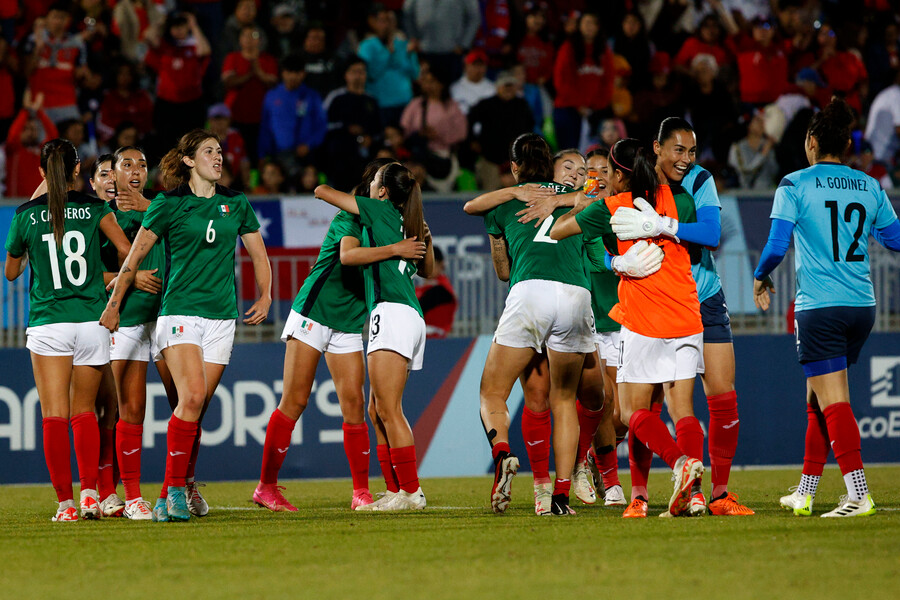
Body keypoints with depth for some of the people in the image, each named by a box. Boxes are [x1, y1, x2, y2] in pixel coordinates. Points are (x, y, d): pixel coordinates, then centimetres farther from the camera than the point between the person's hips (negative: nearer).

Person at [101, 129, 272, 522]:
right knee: (191, 396, -20)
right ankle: (173, 490, -17)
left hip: (221, 316, 4)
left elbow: (258, 254, 21)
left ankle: (185, 484, 19)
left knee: (197, 405, 2)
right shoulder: (169, 204, 0)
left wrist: (265, 297, 7)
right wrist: (113, 305, 4)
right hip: (180, 310, -4)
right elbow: (135, 256, 4)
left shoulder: (236, 204, 11)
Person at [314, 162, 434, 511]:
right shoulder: (408, 223, 21)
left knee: (388, 409, -12)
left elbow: (321, 191, 7)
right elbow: (427, 270, 37)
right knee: (380, 410, 10)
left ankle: (411, 491, -18)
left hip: (392, 312, -9)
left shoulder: (379, 209, 1)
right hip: (412, 318, 9)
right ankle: (401, 489, 6)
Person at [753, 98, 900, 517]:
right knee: (818, 399, 17)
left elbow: (777, 245, -10)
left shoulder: (795, 185, -5)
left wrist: (760, 278, 10)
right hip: (861, 305, 6)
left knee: (833, 403, -7)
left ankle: (858, 494, -18)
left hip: (818, 306, -5)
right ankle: (805, 493, 23)